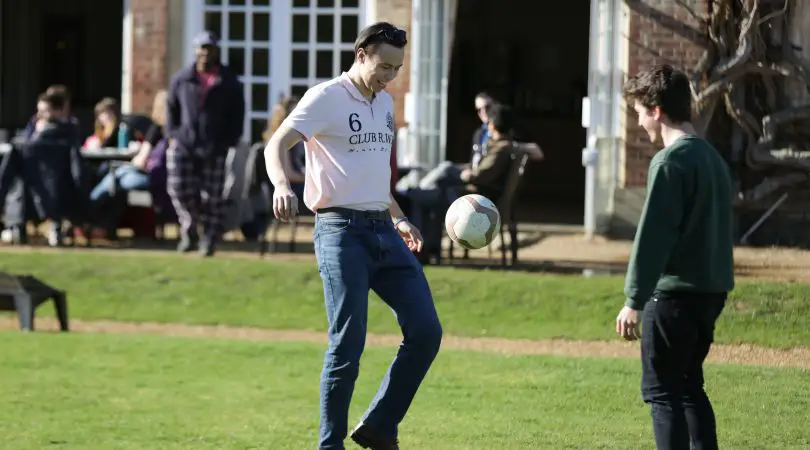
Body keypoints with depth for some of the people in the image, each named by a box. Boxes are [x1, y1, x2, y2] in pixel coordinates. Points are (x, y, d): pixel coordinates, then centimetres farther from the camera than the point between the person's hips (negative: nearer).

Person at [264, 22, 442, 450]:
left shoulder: (384, 103, 17)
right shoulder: (327, 97, -7)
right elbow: (276, 145, -19)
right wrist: (281, 185, -39)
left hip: (384, 232, 7)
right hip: (342, 232, -7)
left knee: (426, 332, 0)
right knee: (348, 345, -10)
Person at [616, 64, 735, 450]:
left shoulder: (670, 161, -15)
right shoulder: (712, 157, 13)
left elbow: (653, 234, -18)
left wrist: (634, 301, -15)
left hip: (675, 292, -8)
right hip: (712, 289, 8)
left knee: (662, 390, -1)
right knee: (689, 386, 18)